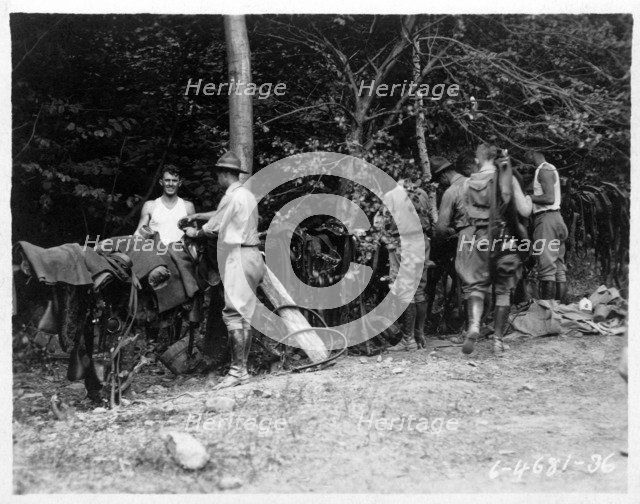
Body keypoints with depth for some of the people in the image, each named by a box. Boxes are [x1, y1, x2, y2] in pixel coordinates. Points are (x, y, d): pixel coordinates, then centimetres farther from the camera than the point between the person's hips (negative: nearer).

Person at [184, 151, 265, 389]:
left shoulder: (232, 197, -12)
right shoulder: (246, 195, 17)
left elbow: (213, 229, -5)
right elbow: (221, 214, 32)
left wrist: (195, 233, 13)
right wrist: (196, 215, 36)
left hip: (239, 258, -10)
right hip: (251, 256, 10)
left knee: (234, 314, -11)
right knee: (244, 314, 10)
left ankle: (237, 371, -13)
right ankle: (241, 367, 14)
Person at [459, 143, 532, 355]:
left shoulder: (468, 183, 3)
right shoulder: (506, 179, -4)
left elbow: (467, 212, 8)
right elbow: (524, 211, -5)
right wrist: (528, 199, 15)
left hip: (479, 239, 1)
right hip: (505, 239, -1)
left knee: (476, 286, 8)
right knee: (503, 290, 10)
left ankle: (473, 325, -19)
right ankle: (498, 340, 12)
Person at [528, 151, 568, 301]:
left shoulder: (544, 170, -10)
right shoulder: (551, 169, 20)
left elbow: (549, 198, -19)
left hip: (546, 218, -10)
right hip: (555, 216, 10)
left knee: (547, 267, -13)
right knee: (559, 268, 8)